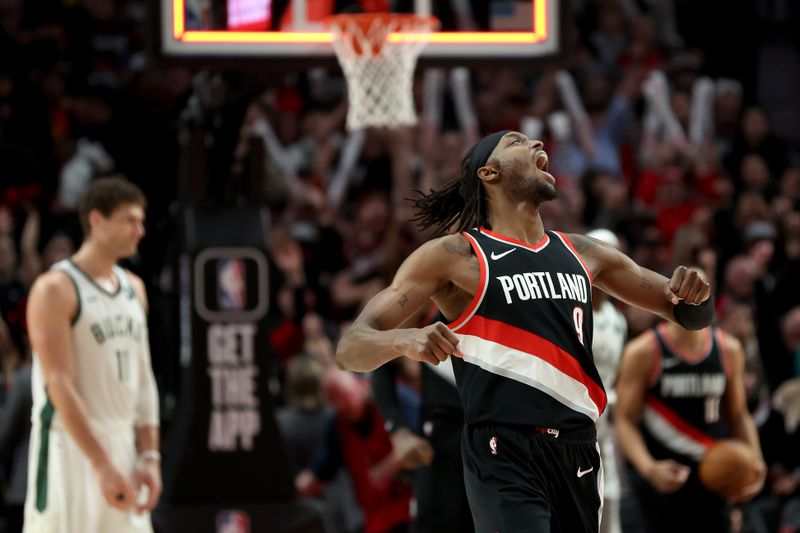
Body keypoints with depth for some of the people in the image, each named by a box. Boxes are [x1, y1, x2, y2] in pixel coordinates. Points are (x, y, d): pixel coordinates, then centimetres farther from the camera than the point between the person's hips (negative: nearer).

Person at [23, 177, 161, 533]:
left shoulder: (133, 288, 13)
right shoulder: (56, 289, -11)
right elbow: (60, 385, -17)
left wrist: (150, 457, 6)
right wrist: (102, 464, -21)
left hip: (123, 446, 7)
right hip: (70, 449, -7)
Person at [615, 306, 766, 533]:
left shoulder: (729, 350, 6)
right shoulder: (643, 352, -7)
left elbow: (738, 416, 15)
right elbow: (625, 421, -9)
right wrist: (648, 468, -27)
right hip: (662, 477, -4)